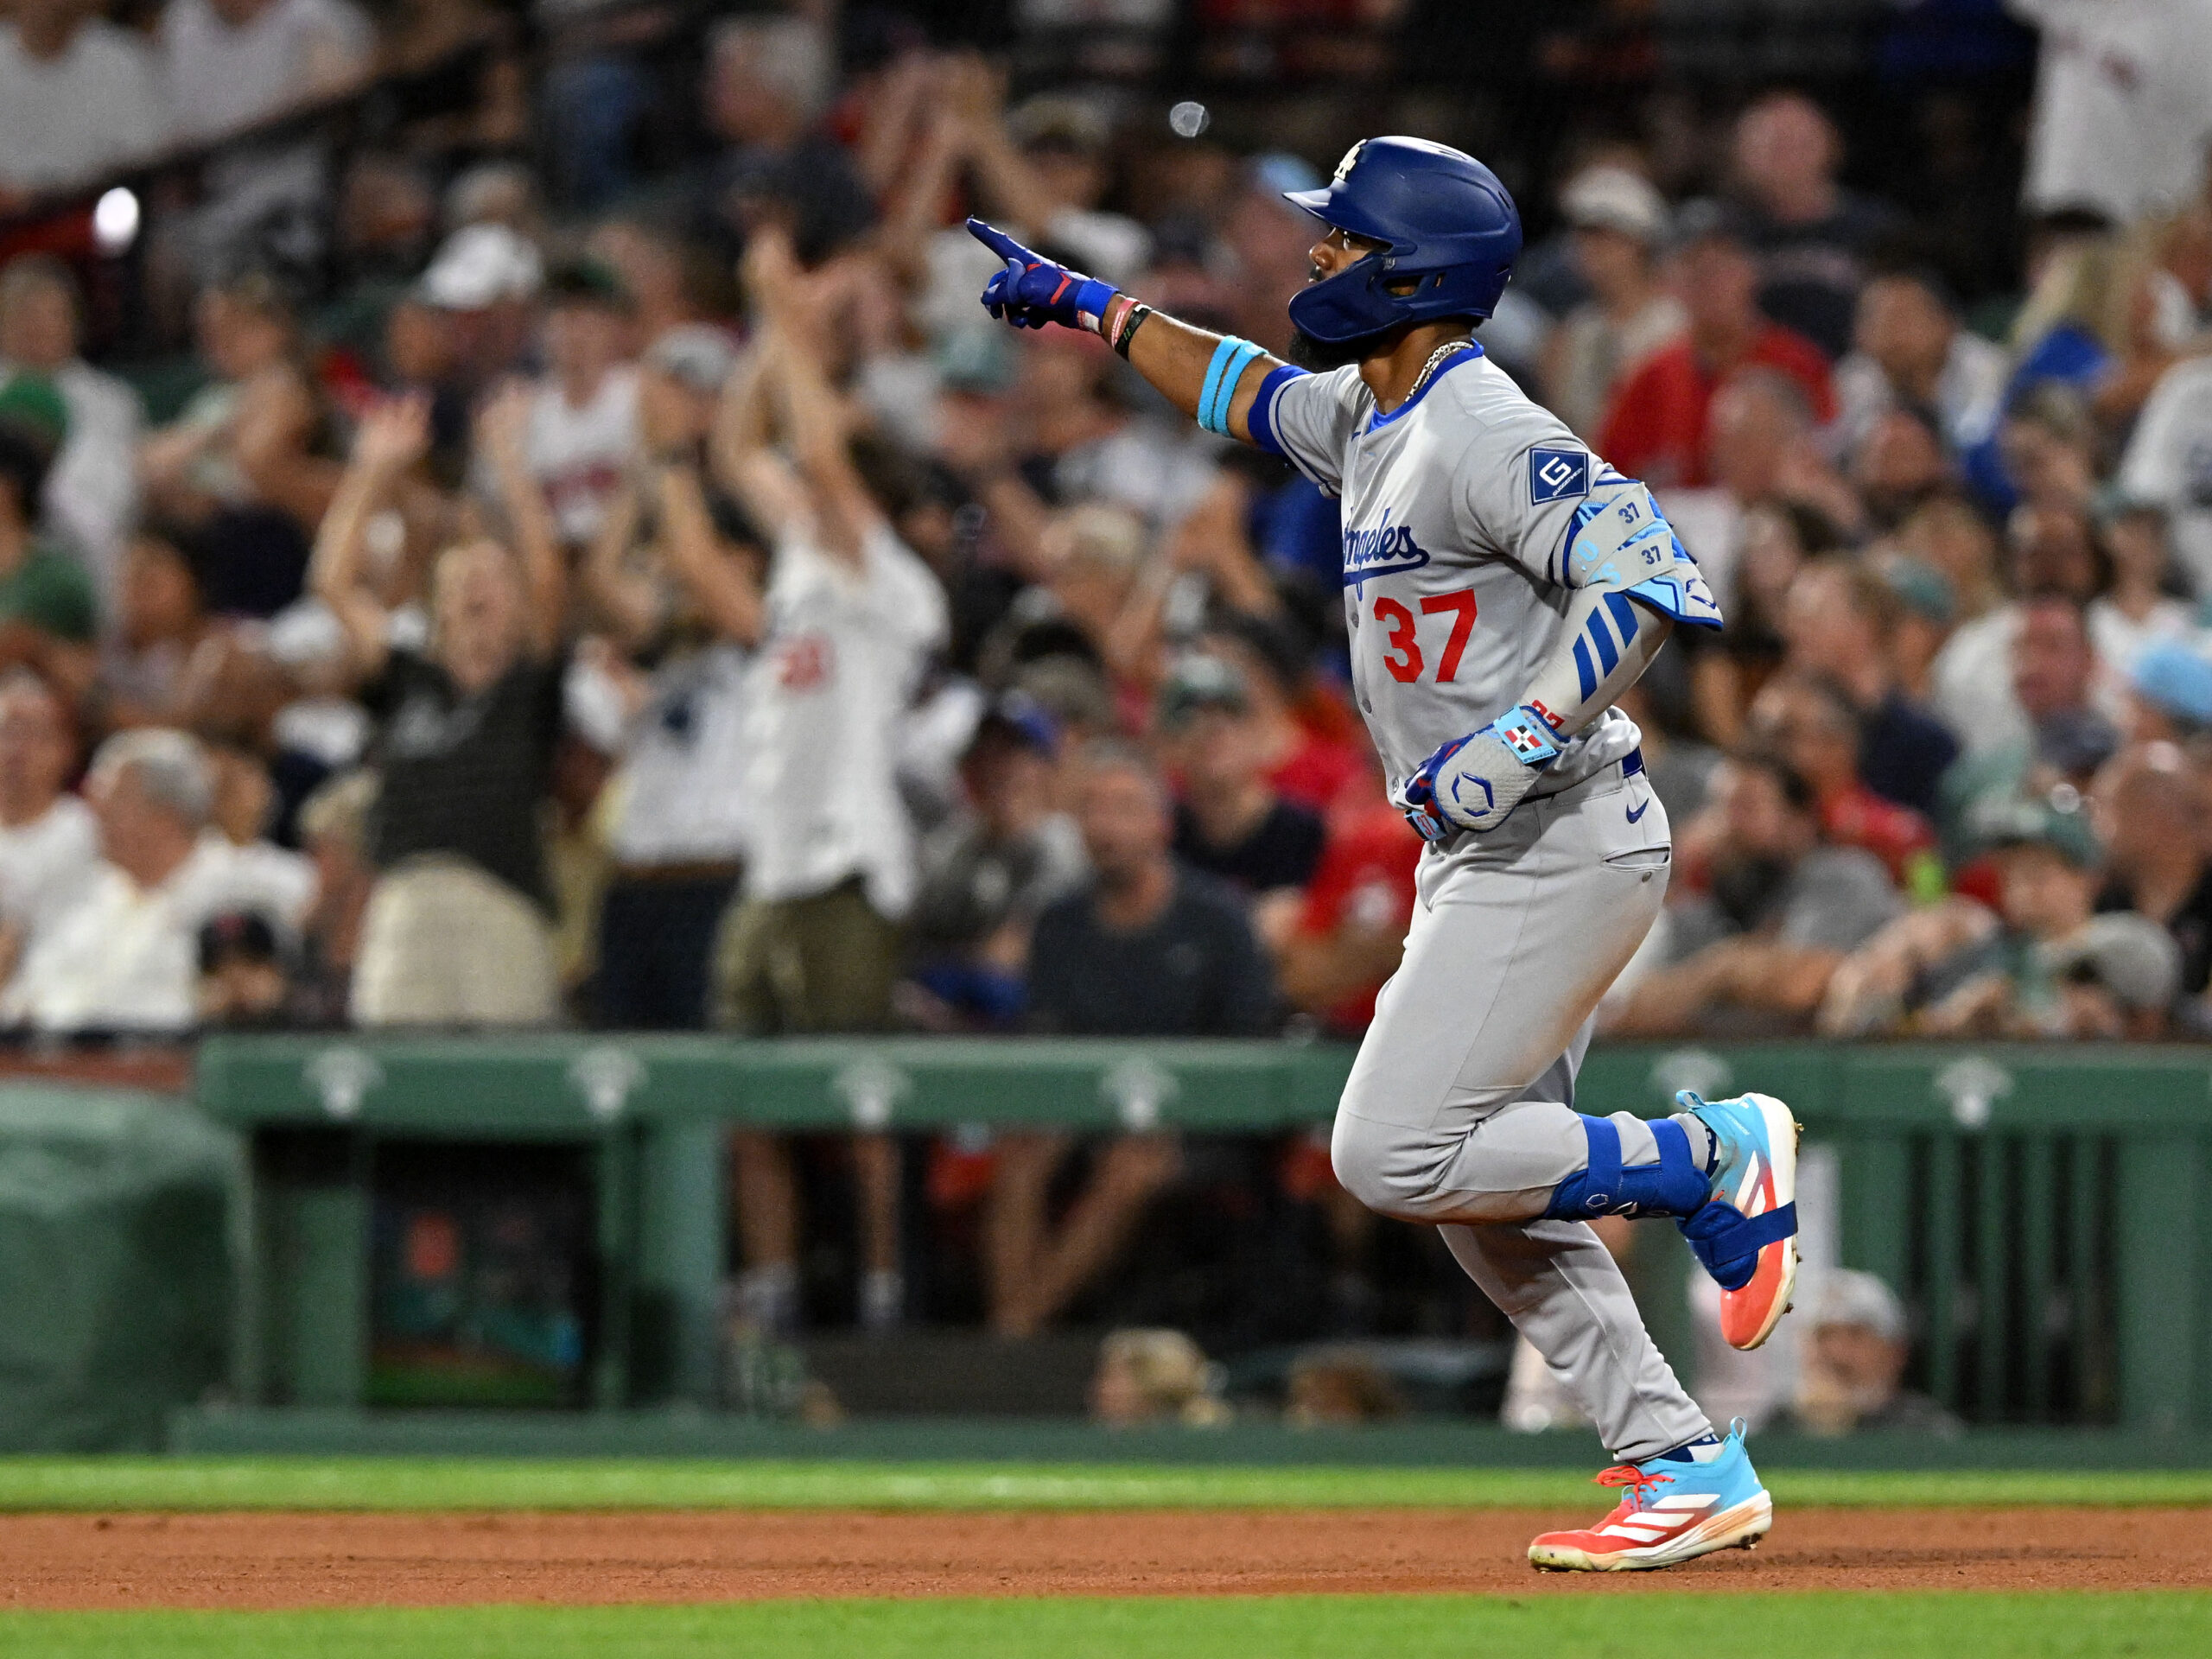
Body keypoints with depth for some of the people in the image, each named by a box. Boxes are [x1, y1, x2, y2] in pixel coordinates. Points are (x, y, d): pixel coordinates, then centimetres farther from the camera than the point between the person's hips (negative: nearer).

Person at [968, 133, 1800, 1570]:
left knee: (1396, 1155, -15)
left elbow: (1646, 576, -28)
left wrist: (1515, 747, -29)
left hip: (1562, 847, -10)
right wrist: (1087, 306, 36)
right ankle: (1689, 1470, 8)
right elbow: (1246, 392, 34)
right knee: (1484, 1198, 7)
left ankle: (1714, 1156, -3)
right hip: (1481, 855, 10)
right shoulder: (1364, 417, 13)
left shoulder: (1482, 434, -17)